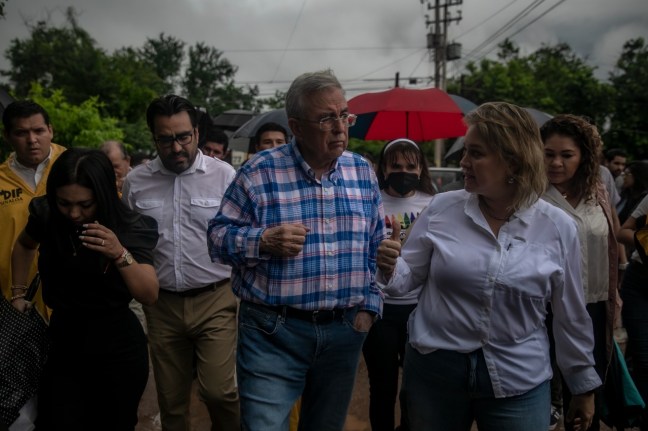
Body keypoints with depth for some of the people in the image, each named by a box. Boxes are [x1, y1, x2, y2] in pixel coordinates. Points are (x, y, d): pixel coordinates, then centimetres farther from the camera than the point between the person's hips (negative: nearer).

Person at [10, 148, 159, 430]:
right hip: (62, 343, 2)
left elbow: (149, 296, -23)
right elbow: (24, 245, 16)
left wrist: (120, 254, -37)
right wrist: (18, 294, 11)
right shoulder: (46, 215, -8)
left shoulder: (129, 228, -16)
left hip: (117, 349, -2)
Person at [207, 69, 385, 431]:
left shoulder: (362, 172, 4)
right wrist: (263, 241, -24)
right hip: (272, 332, -4)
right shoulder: (259, 172, -9)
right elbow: (218, 237, -5)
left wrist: (369, 305, 5)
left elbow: (377, 247, 11)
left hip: (345, 331, 4)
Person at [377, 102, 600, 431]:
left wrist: (584, 385, 12)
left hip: (518, 382, -1)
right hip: (433, 370, 1)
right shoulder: (441, 209, -5)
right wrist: (390, 269, -22)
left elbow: (570, 315, 3)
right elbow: (408, 278, 1)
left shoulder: (558, 227, -6)